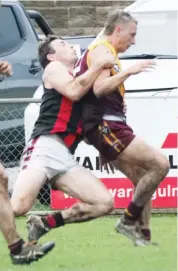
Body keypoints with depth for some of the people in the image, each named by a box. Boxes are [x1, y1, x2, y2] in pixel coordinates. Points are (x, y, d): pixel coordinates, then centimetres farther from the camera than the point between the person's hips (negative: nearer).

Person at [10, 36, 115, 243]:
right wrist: (100, 64, -4)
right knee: (17, 207, -29)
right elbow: (73, 92, -10)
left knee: (104, 203, -7)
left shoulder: (80, 80, 32)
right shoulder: (53, 68, 10)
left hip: (65, 158, 8)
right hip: (45, 148, -8)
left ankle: (42, 224, -2)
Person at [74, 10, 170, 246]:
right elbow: (99, 88, -24)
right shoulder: (101, 50, -9)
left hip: (110, 127, 11)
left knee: (143, 181, 8)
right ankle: (129, 222, -11)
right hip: (105, 126, -11)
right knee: (160, 164, -16)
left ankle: (142, 236, 6)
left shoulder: (106, 52, 23)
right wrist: (129, 71, -27)